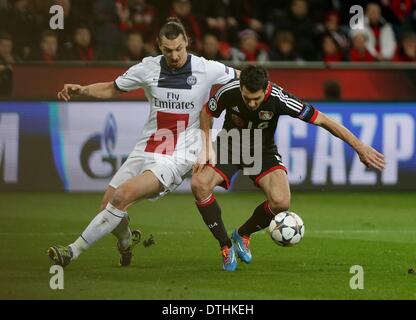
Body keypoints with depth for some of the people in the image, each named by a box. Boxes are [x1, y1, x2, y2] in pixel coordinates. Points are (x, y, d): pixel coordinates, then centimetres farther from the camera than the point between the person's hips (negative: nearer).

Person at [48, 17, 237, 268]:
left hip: (178, 157, -5)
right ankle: (126, 242, 36)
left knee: (121, 197, -23)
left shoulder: (206, 69, -8)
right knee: (109, 203, 0)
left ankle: (74, 251, -16)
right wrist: (81, 90, -2)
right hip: (146, 150, 5)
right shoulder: (148, 68, 0)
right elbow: (112, 89, 13)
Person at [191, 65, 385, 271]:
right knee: (199, 184, -28)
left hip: (263, 152, -1)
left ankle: (243, 234, 6)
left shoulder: (278, 99, -29)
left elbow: (323, 120, -24)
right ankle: (225, 246, -10)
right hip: (229, 148, 1)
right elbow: (207, 115, -3)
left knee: (281, 202, -26)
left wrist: (360, 148, -23)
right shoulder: (228, 93, -25)